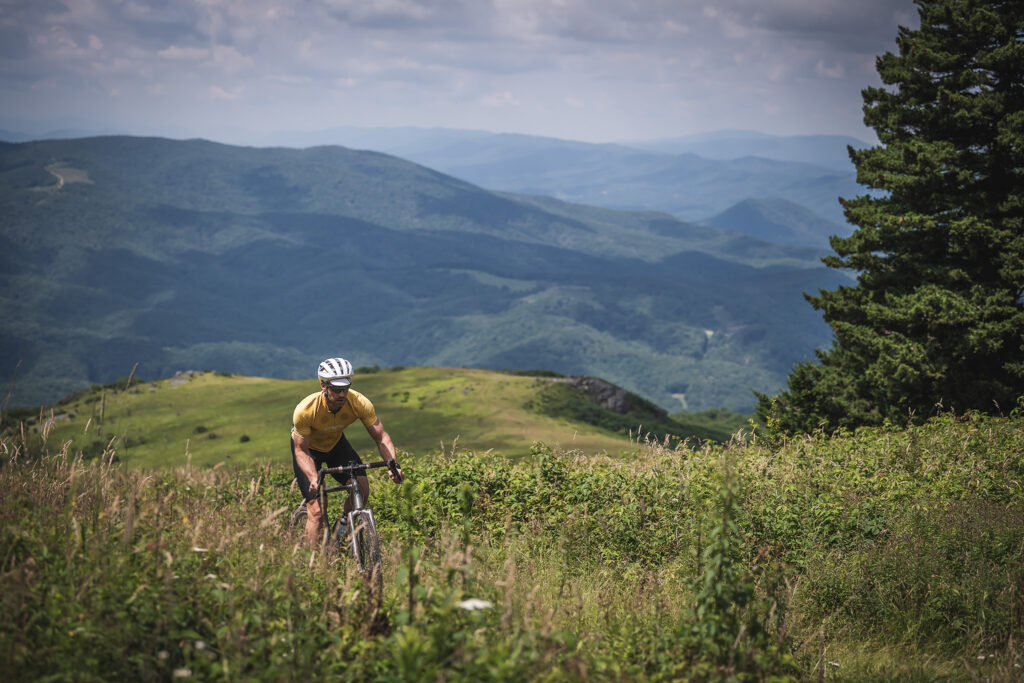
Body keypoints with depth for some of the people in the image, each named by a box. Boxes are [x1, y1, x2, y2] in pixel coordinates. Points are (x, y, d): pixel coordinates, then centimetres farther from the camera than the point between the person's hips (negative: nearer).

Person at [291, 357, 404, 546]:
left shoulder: (360, 403, -30)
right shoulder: (305, 410, -36)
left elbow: (381, 438, -24)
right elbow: (301, 451, -27)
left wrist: (393, 465, -41)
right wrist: (313, 479, -44)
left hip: (335, 443, 3)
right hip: (309, 447, -3)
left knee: (362, 489, -16)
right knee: (316, 512, -14)